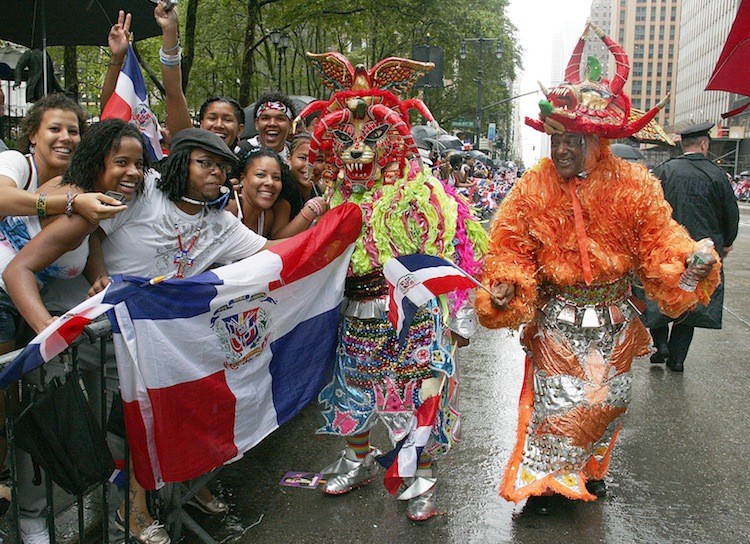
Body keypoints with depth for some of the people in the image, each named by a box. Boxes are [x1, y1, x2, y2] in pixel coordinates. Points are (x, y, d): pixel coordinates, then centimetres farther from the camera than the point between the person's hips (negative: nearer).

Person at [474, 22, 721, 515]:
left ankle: (590, 470, 40)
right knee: (554, 400, 1)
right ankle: (541, 480, 21)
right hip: (556, 320, -2)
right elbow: (511, 247, -7)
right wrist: (504, 285, -23)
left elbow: (658, 238, -7)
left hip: (613, 320, 2)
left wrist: (688, 261, -25)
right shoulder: (533, 189, -10)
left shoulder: (632, 187, -9)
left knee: (607, 399, 16)